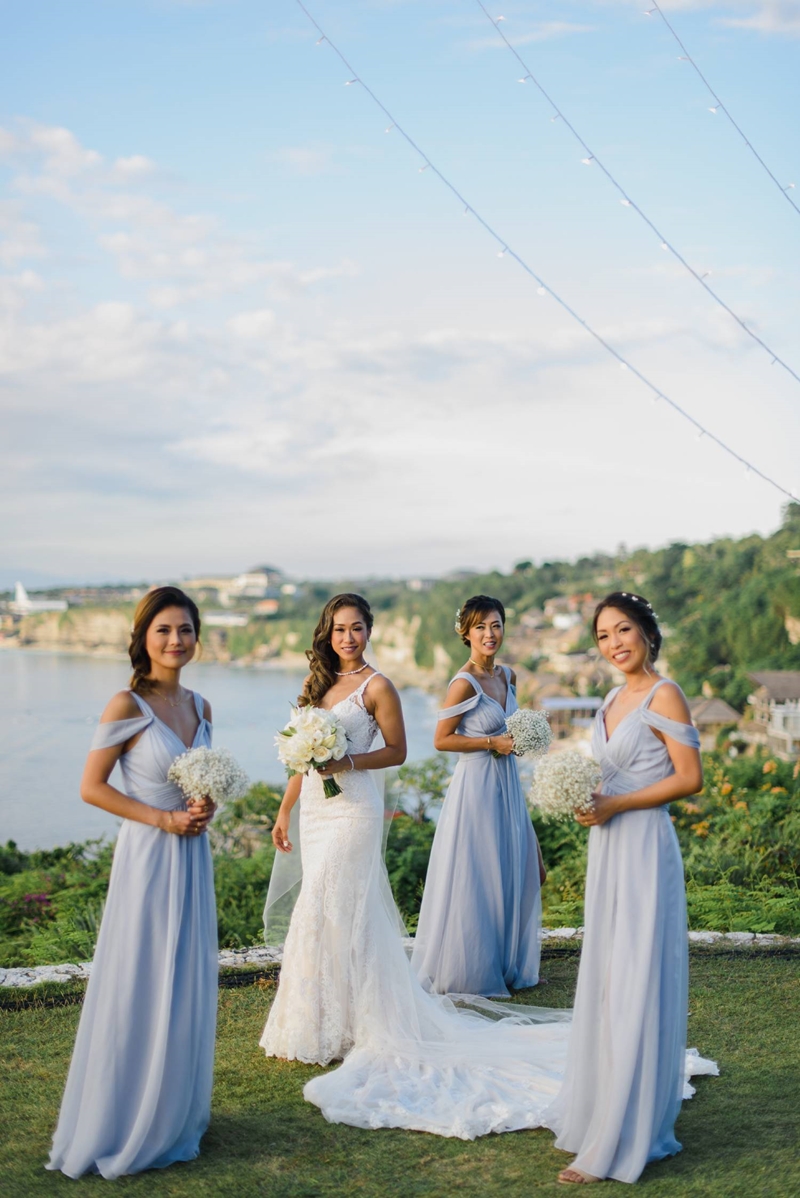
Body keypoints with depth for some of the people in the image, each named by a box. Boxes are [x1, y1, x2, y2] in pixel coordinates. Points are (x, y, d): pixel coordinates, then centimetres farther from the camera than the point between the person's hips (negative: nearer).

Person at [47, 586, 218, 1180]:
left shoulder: (199, 706, 7)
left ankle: (174, 1115, 30)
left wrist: (205, 809, -2)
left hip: (192, 858, 7)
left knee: (189, 989, 14)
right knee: (140, 991, 2)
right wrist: (163, 819, -16)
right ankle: (126, 1126, 18)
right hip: (147, 858, -7)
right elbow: (91, 787, -12)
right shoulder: (127, 706, -13)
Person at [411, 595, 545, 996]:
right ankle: (470, 973, 15)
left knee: (510, 875, 15)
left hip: (507, 785, 8)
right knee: (476, 878, 1)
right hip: (477, 786, -8)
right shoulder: (464, 683, -16)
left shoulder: (507, 676, 7)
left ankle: (505, 966, 29)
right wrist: (493, 743, -18)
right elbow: (442, 739, -15)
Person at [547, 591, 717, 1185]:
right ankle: (598, 1104, 28)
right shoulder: (613, 699, 14)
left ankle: (617, 1142, 3)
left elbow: (689, 778, -15)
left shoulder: (664, 695, -11)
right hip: (607, 851, 9)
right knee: (604, 983, 15)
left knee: (634, 990, -4)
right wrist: (585, 800, 3)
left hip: (644, 848, -9)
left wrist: (614, 804, -19)